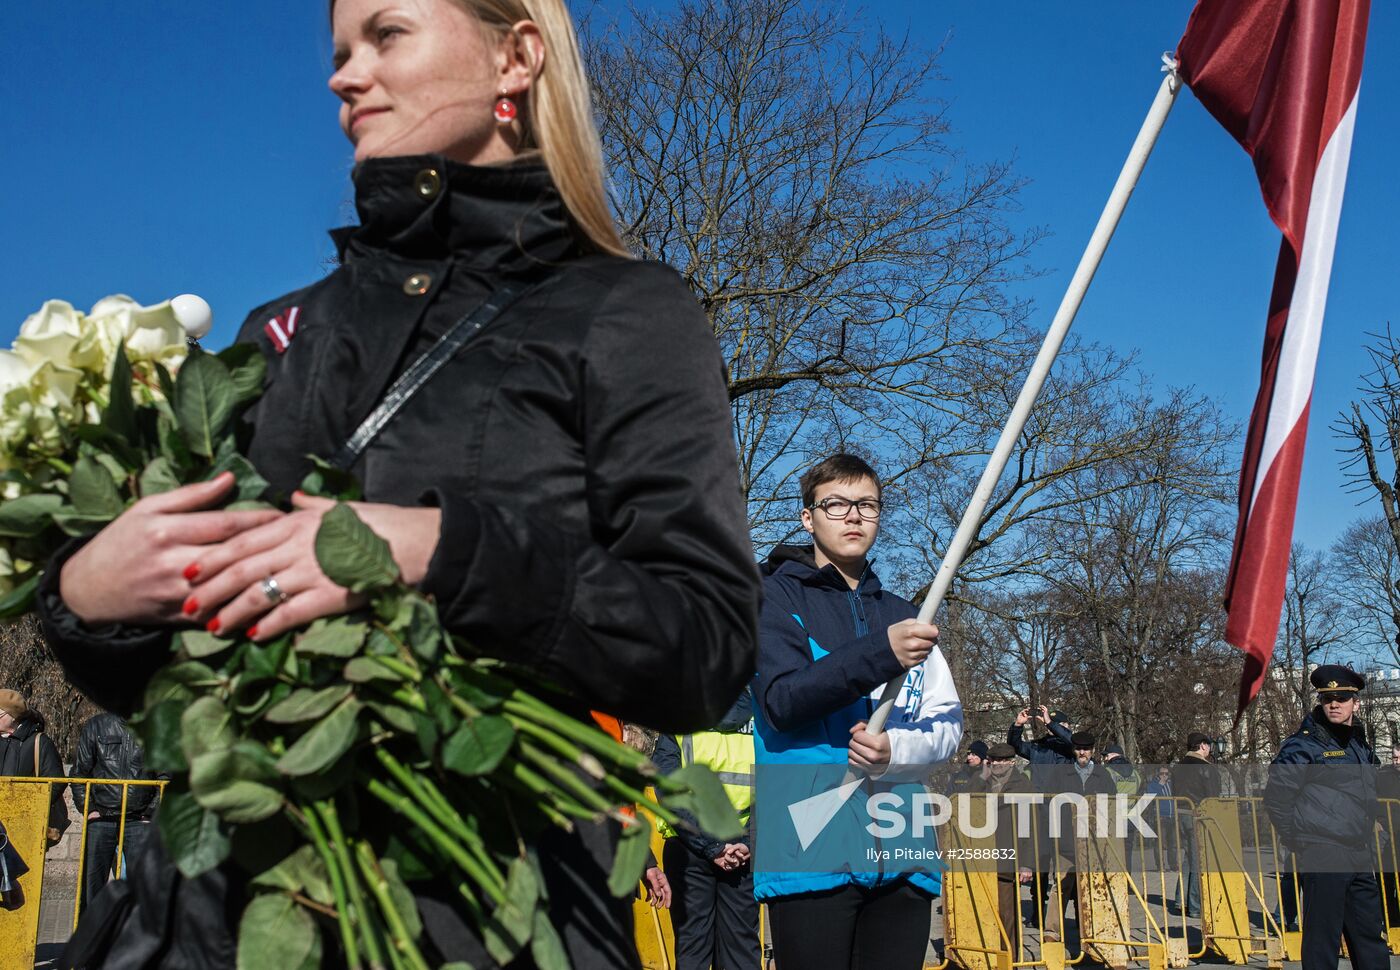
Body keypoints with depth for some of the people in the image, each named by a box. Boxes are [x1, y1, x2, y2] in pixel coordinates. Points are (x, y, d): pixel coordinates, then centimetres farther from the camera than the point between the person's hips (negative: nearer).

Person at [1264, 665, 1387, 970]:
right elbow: (1276, 796, -10)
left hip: (1359, 856, 8)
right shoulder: (1306, 744, -8)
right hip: (1321, 852, -8)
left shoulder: (1361, 744, 16)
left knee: (1371, 935, 12)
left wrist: (1367, 833, 19)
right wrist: (1296, 839, -8)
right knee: (1322, 936, -5)